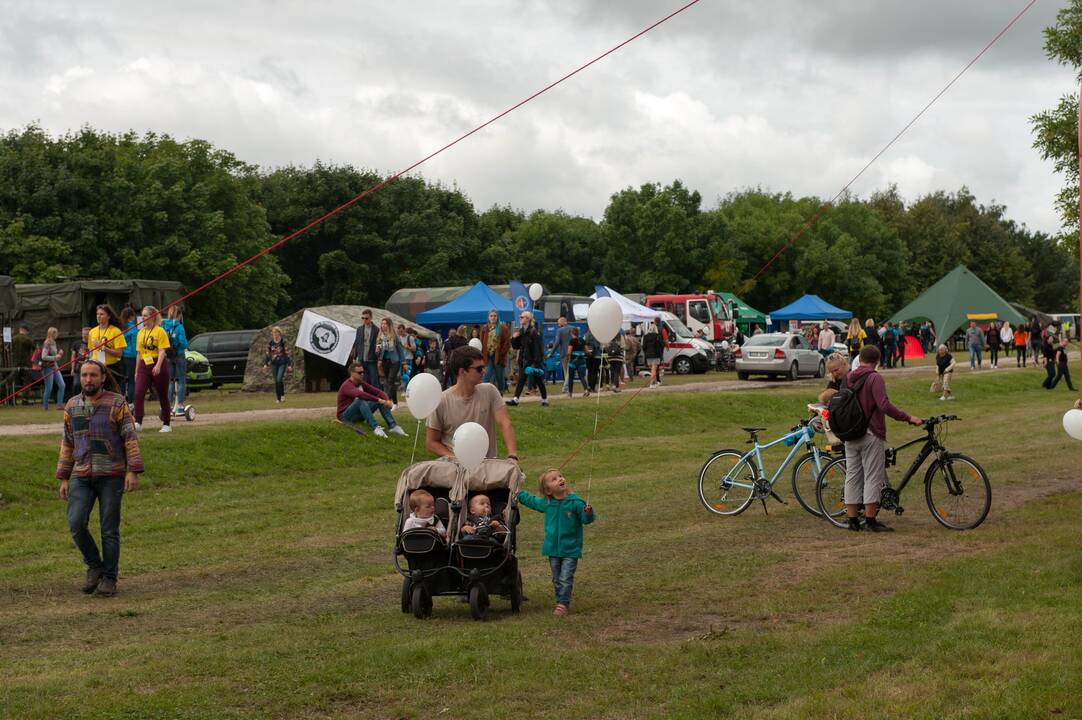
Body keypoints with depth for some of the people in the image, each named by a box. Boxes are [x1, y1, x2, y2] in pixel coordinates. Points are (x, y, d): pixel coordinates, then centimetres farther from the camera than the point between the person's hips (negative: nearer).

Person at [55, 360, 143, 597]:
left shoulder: (117, 403, -3)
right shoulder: (72, 406, 10)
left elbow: (131, 438, -6)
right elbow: (67, 444, 15)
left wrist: (133, 471, -15)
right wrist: (63, 479, 12)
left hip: (111, 475, -3)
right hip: (82, 477, 3)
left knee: (109, 529, 0)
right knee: (76, 524, -11)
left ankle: (109, 577, 13)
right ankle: (94, 566, 11)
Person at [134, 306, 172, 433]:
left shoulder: (160, 331, -6)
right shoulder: (141, 332, 12)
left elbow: (162, 351, -13)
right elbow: (139, 353, 18)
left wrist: (158, 366, -27)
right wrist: (136, 371, 16)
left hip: (158, 366, -5)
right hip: (144, 366, 5)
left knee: (163, 396, 3)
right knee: (138, 393, -12)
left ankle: (166, 425, 13)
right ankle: (138, 423, -15)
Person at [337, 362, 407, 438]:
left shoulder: (362, 384, 5)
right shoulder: (347, 386, -20)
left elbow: (378, 392, 0)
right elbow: (360, 394, -39)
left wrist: (387, 401, -21)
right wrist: (379, 400, -42)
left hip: (358, 414, 8)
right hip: (345, 416, -8)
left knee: (380, 401, -6)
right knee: (361, 400, -36)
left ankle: (393, 426, -18)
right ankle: (375, 428, -45)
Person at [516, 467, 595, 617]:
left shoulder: (575, 502, -13)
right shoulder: (546, 503, 0)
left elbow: (586, 520, -9)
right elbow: (531, 501, 19)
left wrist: (588, 513, -30)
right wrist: (518, 494, 23)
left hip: (570, 549, -4)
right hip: (553, 549, 4)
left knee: (565, 579, -7)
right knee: (556, 579, 12)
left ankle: (563, 604, -1)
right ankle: (561, 602, 22)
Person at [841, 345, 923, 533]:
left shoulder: (848, 378, 9)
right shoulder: (874, 378, -12)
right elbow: (884, 405, -23)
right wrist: (908, 418, -19)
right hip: (871, 434, -7)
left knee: (852, 476, 10)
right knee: (872, 477, -2)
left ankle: (852, 520, 11)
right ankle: (870, 520, -2)